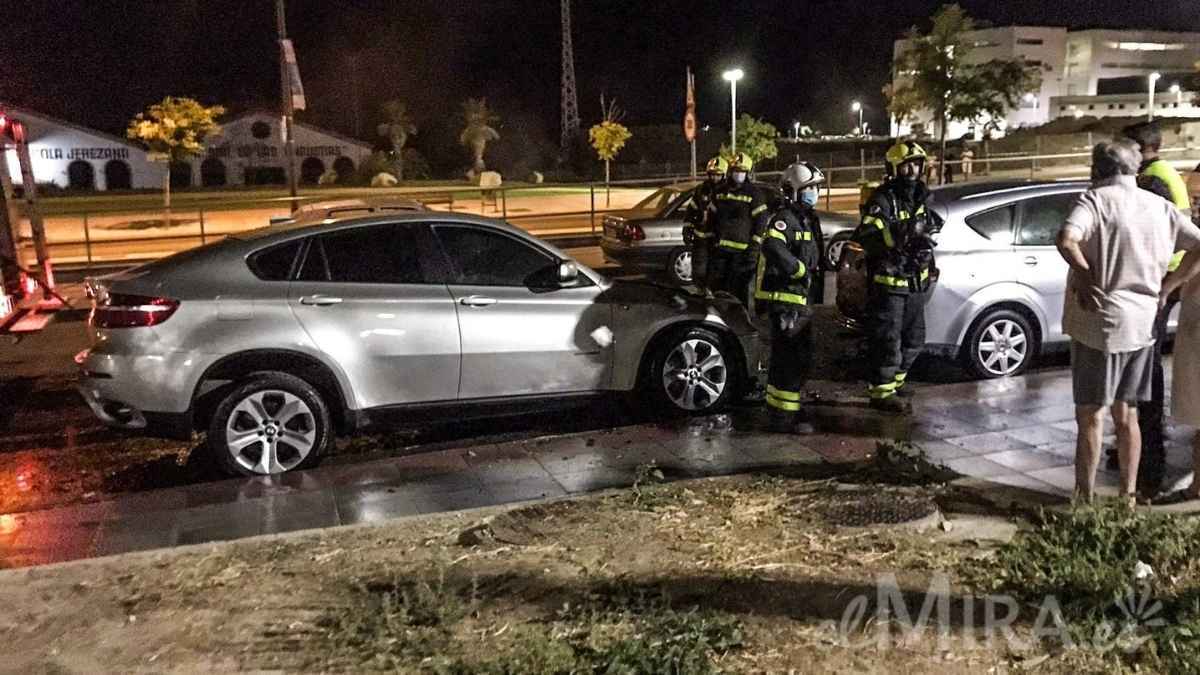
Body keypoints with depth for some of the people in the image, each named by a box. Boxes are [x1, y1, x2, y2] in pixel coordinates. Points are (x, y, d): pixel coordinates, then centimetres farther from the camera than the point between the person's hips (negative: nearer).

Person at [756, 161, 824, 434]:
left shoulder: (807, 219, 18)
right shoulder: (784, 218, -14)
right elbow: (772, 247, -34)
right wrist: (800, 269, -25)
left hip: (801, 299, 10)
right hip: (784, 297, -10)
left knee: (801, 358, 18)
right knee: (789, 358, -8)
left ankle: (784, 406, 30)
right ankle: (783, 416, -2)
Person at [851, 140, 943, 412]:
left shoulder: (919, 196, 11)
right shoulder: (882, 199, -15)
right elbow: (866, 238, -28)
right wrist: (899, 232, -40)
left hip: (915, 283, 8)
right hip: (888, 283, -8)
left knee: (913, 339, 17)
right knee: (888, 340, -5)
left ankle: (895, 379, 34)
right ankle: (881, 392, 5)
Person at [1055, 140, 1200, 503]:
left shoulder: (1096, 199, -9)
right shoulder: (1160, 206, 8)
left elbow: (1067, 241, -27)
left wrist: (1087, 279, -15)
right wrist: (1169, 285, 14)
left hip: (1100, 324, -6)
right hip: (1143, 325, 6)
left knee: (1090, 417, 3)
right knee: (1127, 416, 17)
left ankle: (1085, 500, 10)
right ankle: (1128, 497, 25)